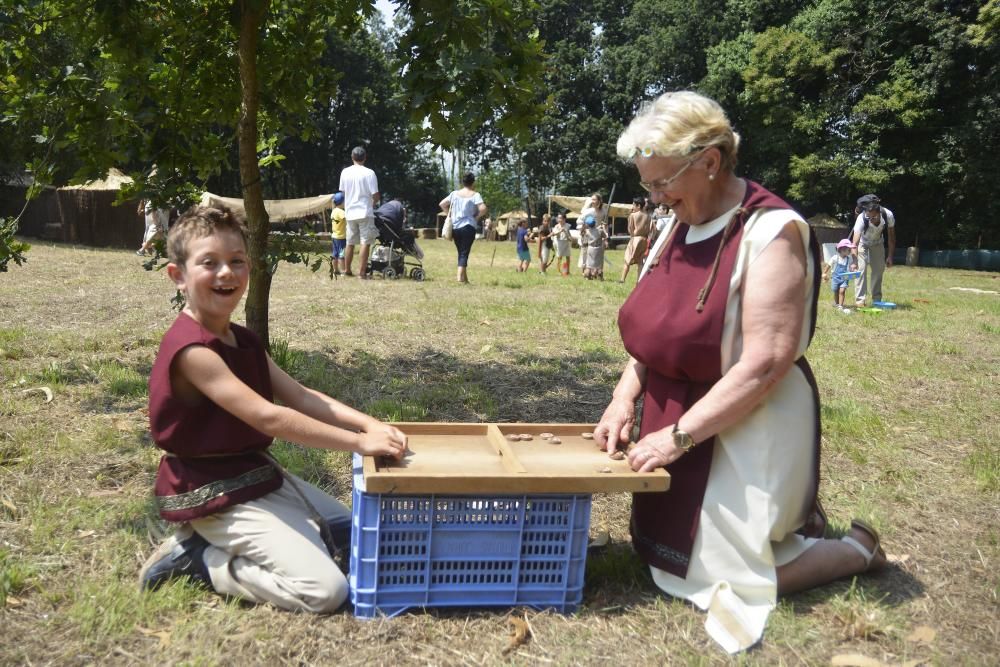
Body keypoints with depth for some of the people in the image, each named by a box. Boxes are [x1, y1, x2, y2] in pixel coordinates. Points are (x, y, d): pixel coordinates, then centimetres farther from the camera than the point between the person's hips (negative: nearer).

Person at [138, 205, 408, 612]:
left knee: (349, 531, 19)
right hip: (215, 496, -9)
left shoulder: (243, 341, 7)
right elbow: (267, 417, -29)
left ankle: (219, 544, 14)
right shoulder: (192, 349, -23)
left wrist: (371, 424, -14)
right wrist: (359, 441, -27)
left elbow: (301, 397, 0)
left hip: (258, 474, 9)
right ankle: (197, 560, -2)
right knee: (325, 590, -16)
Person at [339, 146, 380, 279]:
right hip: (365, 212, -5)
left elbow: (342, 192, 11)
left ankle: (348, 270, 25)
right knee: (365, 243, -2)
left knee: (350, 243, 15)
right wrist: (374, 203, 9)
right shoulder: (369, 173, -10)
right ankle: (362, 272, -5)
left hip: (350, 213, 5)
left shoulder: (345, 172, 4)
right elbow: (375, 195, -12)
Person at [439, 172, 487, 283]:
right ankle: (460, 276, -14)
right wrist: (477, 218, -3)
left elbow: (442, 204, 8)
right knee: (465, 252, -4)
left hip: (455, 227, 5)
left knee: (461, 252, 15)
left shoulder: (455, 193, 8)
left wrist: (450, 215, 13)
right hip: (468, 227, -5)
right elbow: (483, 208, -18)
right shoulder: (475, 195, -4)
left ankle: (464, 276, 18)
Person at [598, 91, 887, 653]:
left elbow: (765, 363, -27)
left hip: (745, 428, -8)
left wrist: (678, 436, -25)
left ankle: (857, 549, 21)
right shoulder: (680, 227, 2)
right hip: (676, 417, 9)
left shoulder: (771, 230, -22)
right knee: (666, 540, 21)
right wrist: (626, 398, -5)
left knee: (719, 569, 1)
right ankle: (785, 514, 37)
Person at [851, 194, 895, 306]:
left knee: (879, 269, 7)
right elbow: (855, 243, -47)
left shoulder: (888, 215, -32)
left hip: (877, 243, 4)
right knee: (861, 268, -15)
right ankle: (860, 299, -13)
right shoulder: (861, 219, -41)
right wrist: (854, 262, -59)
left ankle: (877, 299, 18)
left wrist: (890, 256, -11)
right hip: (862, 243, -4)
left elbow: (891, 236, -14)